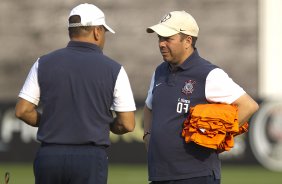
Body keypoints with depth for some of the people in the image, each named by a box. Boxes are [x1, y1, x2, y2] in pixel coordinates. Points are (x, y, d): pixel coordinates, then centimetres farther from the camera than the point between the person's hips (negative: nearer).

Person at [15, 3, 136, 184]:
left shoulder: (44, 63, 4)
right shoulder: (113, 69, -2)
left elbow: (23, 111, 2)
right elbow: (127, 124, -3)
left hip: (49, 155, 3)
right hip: (90, 158, -3)